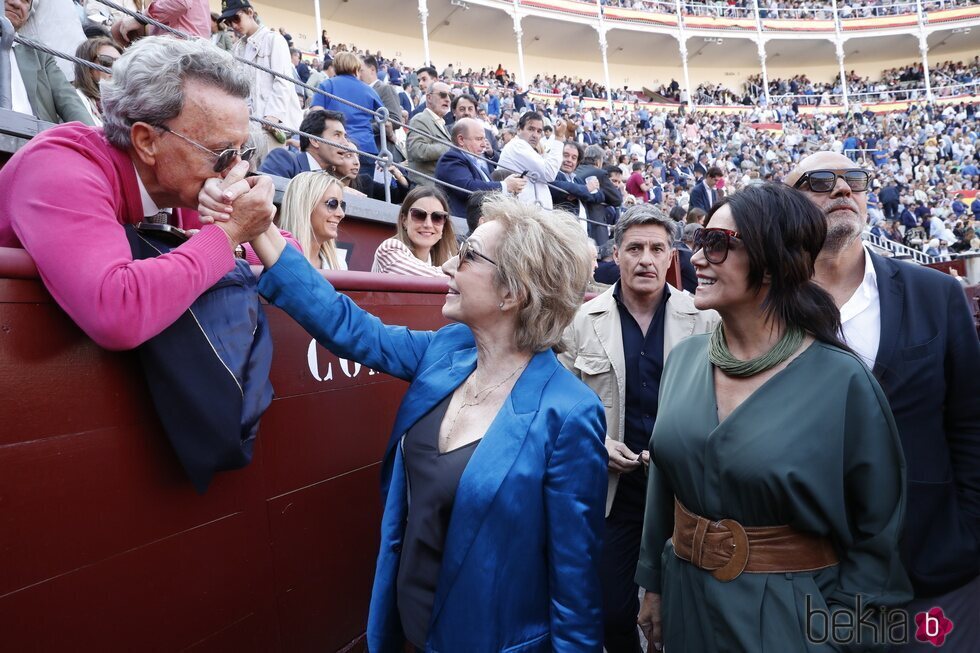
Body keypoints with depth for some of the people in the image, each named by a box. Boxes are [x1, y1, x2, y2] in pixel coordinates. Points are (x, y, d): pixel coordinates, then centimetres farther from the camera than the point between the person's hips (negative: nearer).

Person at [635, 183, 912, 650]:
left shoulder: (842, 381, -17)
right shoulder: (684, 359, -4)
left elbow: (876, 532, -8)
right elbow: (662, 485, 5)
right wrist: (653, 583, 9)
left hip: (789, 613, -4)